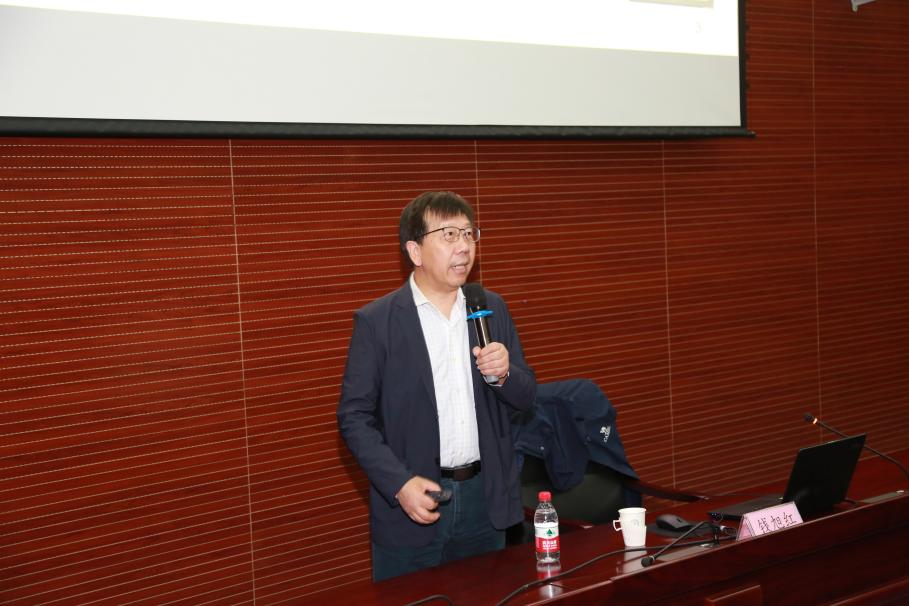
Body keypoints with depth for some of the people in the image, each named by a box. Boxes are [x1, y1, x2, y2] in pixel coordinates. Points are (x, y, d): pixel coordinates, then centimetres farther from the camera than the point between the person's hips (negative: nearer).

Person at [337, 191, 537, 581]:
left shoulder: (492, 308, 5)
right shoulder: (376, 321, -7)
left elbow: (525, 397, 9)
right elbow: (354, 417, -8)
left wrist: (504, 373, -13)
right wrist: (400, 483, -19)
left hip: (485, 499, 4)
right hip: (412, 503, -4)